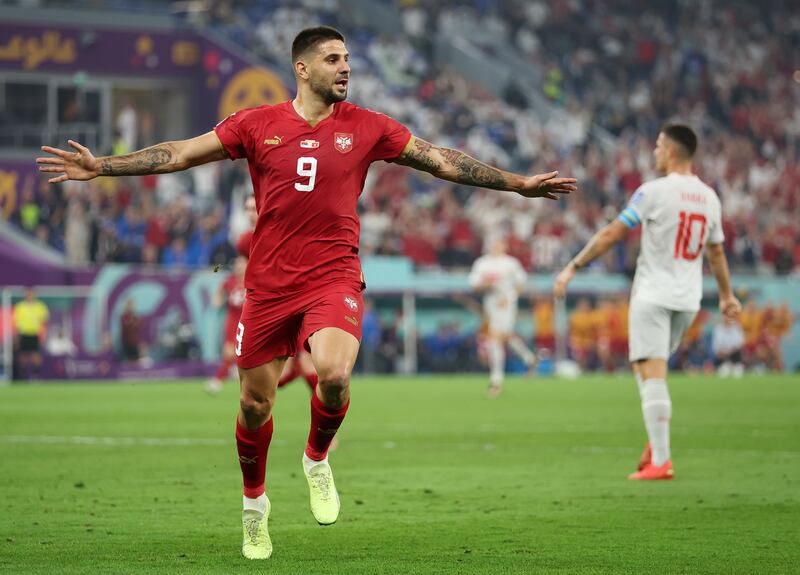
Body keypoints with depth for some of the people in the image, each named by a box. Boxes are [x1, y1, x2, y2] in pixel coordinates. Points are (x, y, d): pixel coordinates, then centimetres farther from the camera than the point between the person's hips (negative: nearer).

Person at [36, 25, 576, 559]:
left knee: (334, 375, -27)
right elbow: (181, 153, 4)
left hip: (334, 278, -1)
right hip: (268, 284, 1)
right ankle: (254, 503, 34)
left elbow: (440, 160, 8)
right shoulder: (258, 124, 2)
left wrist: (520, 184, 6)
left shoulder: (368, 127, 3)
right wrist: (102, 167, -3)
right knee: (255, 404, 8)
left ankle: (318, 460, 4)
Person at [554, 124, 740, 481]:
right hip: (689, 300, 6)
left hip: (653, 295, -6)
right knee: (649, 370, 21)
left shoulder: (655, 191, -10)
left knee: (652, 375, -9)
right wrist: (726, 295, 33)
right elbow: (716, 252, 20)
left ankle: (661, 461, -16)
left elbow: (612, 234, -10)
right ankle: (657, 444, 9)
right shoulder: (709, 197, 8)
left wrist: (573, 267, -5)